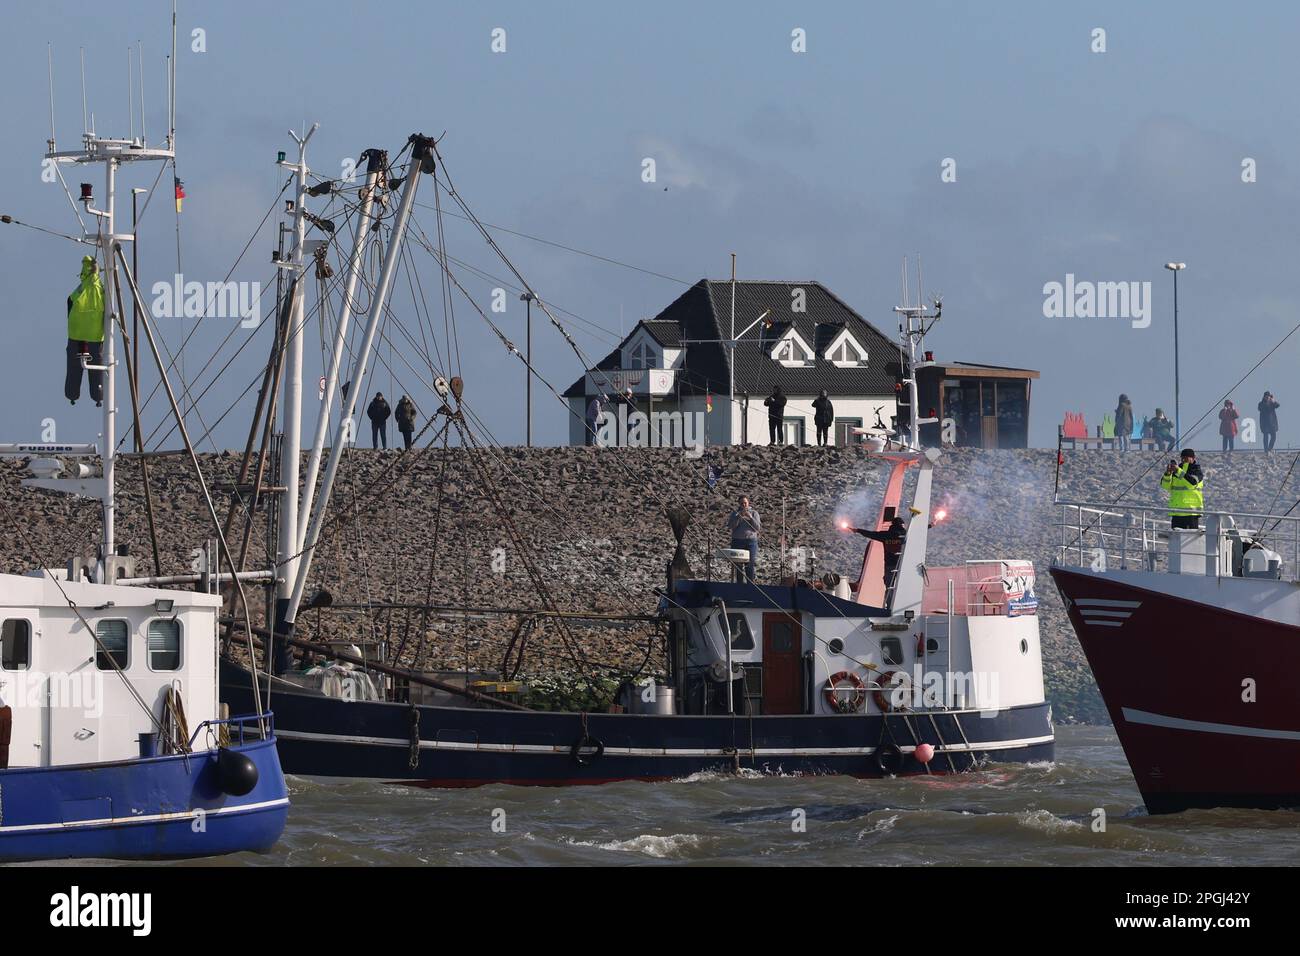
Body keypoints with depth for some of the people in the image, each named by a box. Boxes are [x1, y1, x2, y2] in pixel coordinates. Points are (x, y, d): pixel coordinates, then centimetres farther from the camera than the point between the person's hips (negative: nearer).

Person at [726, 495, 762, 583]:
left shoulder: (754, 513, 8)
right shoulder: (735, 513, 10)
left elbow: (757, 528, 0)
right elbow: (730, 526, -3)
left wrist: (750, 517, -13)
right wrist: (739, 516, -14)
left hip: (751, 541, -1)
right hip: (737, 541, 1)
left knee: (750, 565, -5)